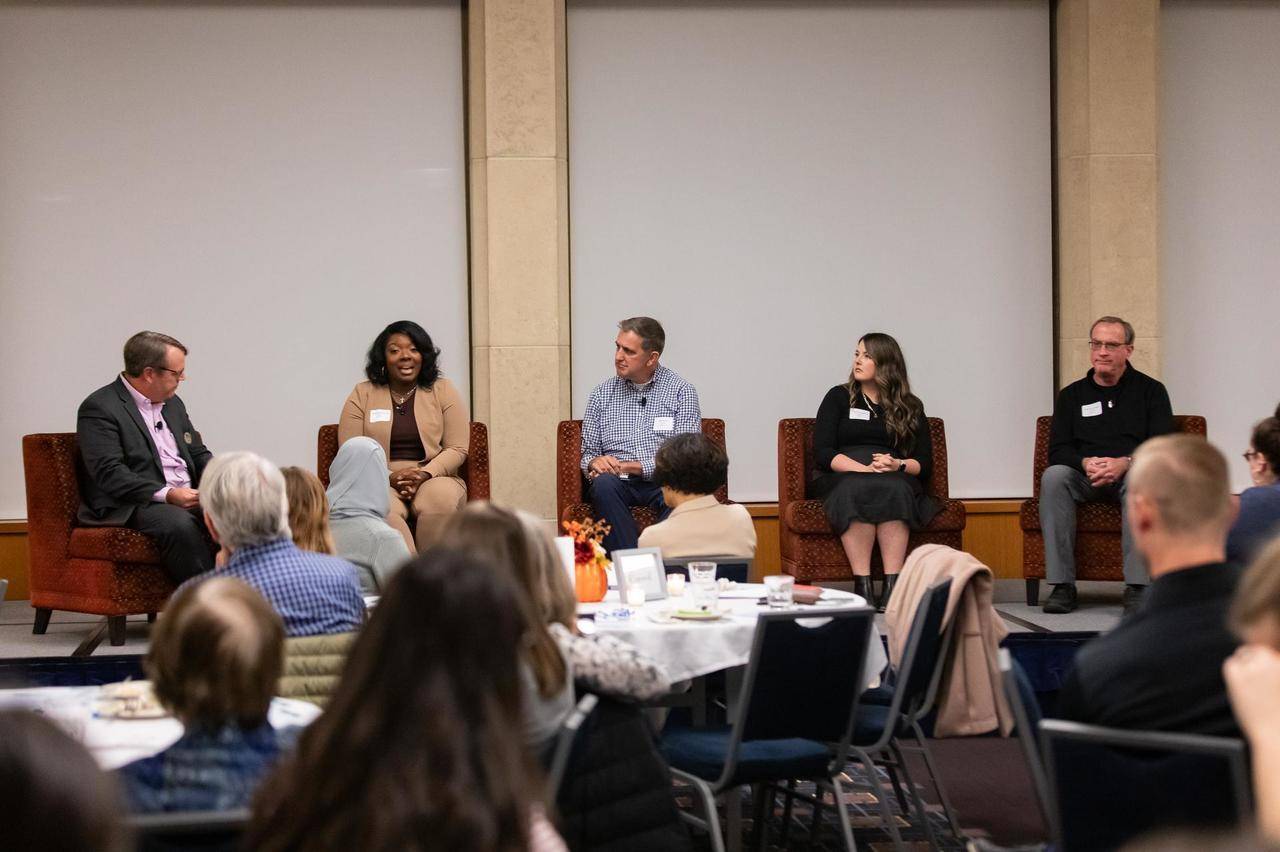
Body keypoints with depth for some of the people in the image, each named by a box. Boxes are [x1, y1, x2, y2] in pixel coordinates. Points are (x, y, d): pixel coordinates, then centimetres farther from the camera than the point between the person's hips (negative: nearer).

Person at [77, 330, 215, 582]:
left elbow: (199, 454, 24)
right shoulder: (99, 408, -6)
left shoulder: (172, 403, 19)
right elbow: (109, 474, -16)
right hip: (133, 506, -7)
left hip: (188, 496, 7)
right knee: (180, 524, -36)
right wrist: (167, 494, -25)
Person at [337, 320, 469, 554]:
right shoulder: (362, 394, 10)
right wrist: (389, 477, -13)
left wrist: (424, 474, -14)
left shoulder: (443, 390, 10)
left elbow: (457, 449, 5)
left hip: (435, 477, 0)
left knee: (440, 501, -35)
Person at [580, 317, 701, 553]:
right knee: (604, 483, -33)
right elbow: (587, 452, 18)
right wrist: (595, 461, -8)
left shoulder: (682, 391, 6)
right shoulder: (602, 393, 16)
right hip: (618, 484, 2)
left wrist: (635, 466, -13)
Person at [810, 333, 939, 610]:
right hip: (840, 477, -1)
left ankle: (893, 584, -44)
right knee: (858, 489, -38)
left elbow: (925, 462, 10)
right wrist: (865, 469, -14)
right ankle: (862, 585, -43)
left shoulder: (911, 407, 17)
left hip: (896, 480, 1)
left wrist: (898, 465, -13)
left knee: (893, 489, -37)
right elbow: (822, 453, 0)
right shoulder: (838, 397, 13)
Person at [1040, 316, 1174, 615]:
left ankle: (1137, 587, -41)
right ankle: (1062, 585, -34)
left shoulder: (1150, 390, 11)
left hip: (1130, 476, -2)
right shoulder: (1071, 395, 17)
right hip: (1084, 478, 2)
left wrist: (1124, 463, -20)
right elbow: (1058, 451, 8)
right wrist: (1086, 463, -15)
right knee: (1053, 475, -31)